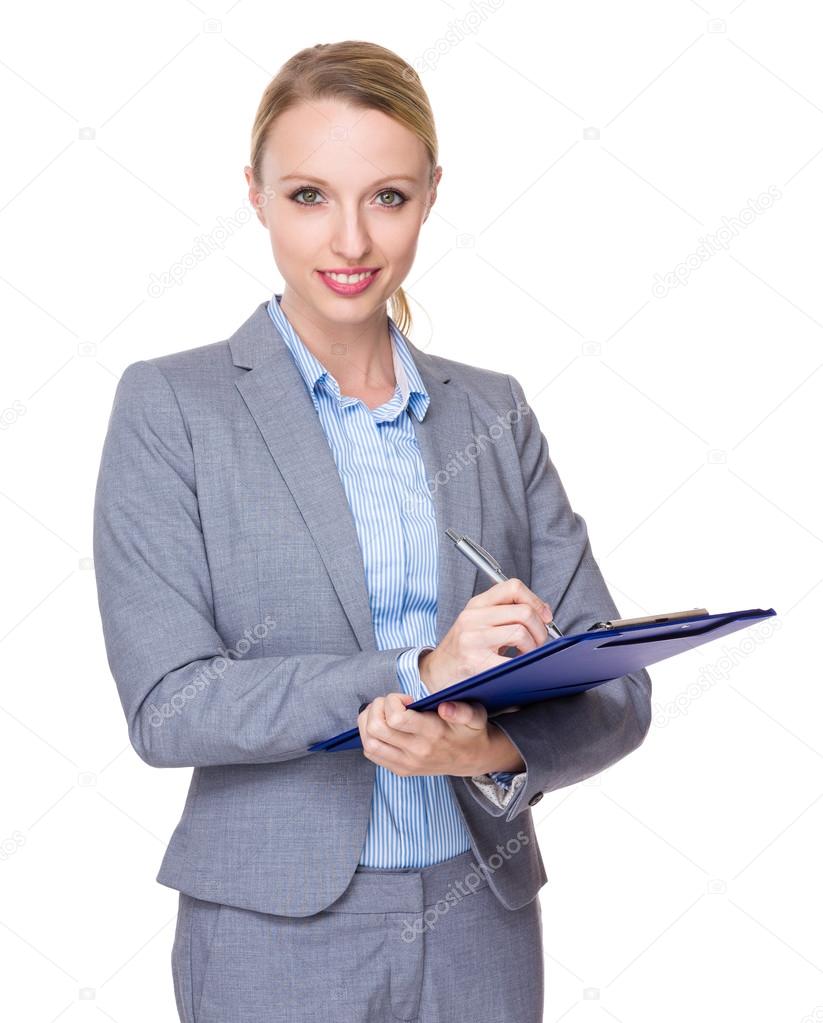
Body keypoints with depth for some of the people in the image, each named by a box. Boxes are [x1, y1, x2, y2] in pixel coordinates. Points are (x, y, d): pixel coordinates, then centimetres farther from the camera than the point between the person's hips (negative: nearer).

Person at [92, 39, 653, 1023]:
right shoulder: (170, 405, -6)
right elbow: (164, 704, -13)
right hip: (276, 938, -3)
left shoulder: (494, 412, 4)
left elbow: (613, 692, 0)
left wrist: (496, 748, -20)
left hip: (484, 929, 3)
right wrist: (418, 671, -23)